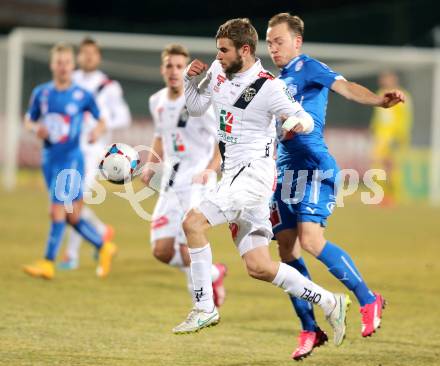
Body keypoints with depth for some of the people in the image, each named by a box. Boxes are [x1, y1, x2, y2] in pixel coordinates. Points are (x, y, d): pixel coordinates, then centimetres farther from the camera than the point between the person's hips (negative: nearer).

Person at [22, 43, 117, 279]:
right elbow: (28, 121, 13)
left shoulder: (82, 96, -4)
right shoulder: (41, 93, 4)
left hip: (71, 160, -4)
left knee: (58, 212, -12)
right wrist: (36, 128, -9)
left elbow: (101, 121, 8)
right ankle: (104, 248, 27)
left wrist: (97, 131, -14)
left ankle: (48, 264, -7)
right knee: (72, 216, 8)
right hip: (50, 160, 4)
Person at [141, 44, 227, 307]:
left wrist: (211, 169, -24)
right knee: (162, 251, -1)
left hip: (197, 181, -7)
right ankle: (213, 274, 24)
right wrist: (151, 165, 10)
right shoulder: (157, 102, 9)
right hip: (171, 184, 7)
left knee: (187, 248, -16)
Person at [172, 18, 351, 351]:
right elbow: (196, 108, 20)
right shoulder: (219, 71, 8)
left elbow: (306, 119, -9)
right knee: (259, 267, 5)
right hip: (234, 175, 8)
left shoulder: (268, 87, -13)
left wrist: (299, 122, -32)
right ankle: (330, 303, 15)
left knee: (194, 221, -22)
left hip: (254, 174, -8)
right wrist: (191, 79, 2)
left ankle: (204, 308, -16)